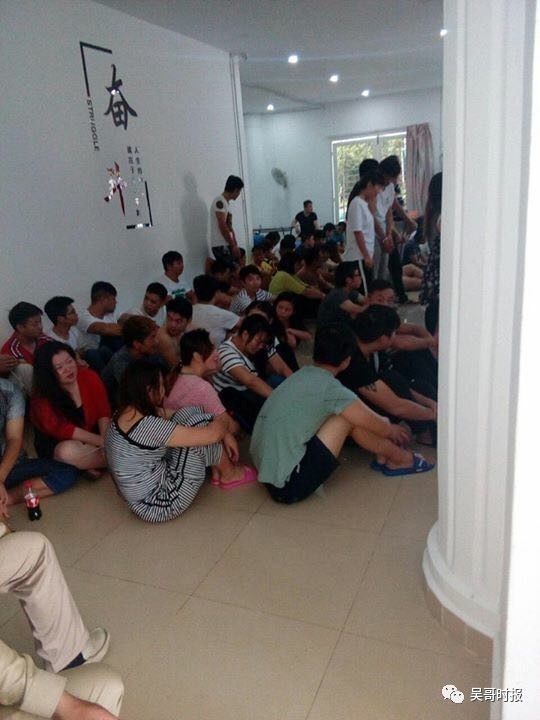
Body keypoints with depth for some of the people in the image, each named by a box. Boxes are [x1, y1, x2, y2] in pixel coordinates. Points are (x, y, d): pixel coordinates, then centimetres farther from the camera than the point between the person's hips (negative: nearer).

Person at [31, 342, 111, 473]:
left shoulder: (89, 377, -9)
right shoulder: (41, 397, -17)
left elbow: (103, 412, -7)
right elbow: (62, 429, -26)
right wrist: (101, 440, -33)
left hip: (93, 432, 3)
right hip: (58, 444, -3)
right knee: (68, 452, -37)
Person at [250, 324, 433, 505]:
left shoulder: (303, 374, 9)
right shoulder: (330, 388, -16)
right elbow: (380, 427, -3)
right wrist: (393, 431, 20)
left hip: (268, 474, 8)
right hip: (290, 487, -8)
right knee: (349, 417, -5)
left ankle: (385, 457, 24)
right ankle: (400, 459, 16)